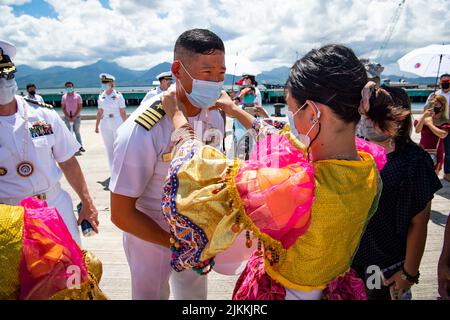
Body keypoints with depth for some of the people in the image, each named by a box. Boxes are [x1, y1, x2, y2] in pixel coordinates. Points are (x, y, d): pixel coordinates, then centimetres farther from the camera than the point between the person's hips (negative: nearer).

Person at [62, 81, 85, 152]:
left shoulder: (77, 96, -3)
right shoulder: (64, 97, 4)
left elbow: (80, 107, -6)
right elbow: (63, 108, 3)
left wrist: (74, 117, -12)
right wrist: (68, 117, -9)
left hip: (76, 117, -2)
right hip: (67, 117, 2)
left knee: (77, 132, 5)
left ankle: (80, 146, 8)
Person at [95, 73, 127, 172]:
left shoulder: (118, 95, -6)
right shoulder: (101, 96, 6)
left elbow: (123, 112, -5)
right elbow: (99, 112, 11)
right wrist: (97, 126, 11)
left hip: (117, 124, -4)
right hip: (105, 125, 4)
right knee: (109, 149, 9)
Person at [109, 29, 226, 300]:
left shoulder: (214, 116, -11)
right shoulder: (142, 130, -30)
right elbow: (121, 214, -24)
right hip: (149, 236, -5)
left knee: (195, 293, 25)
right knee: (153, 294, 20)